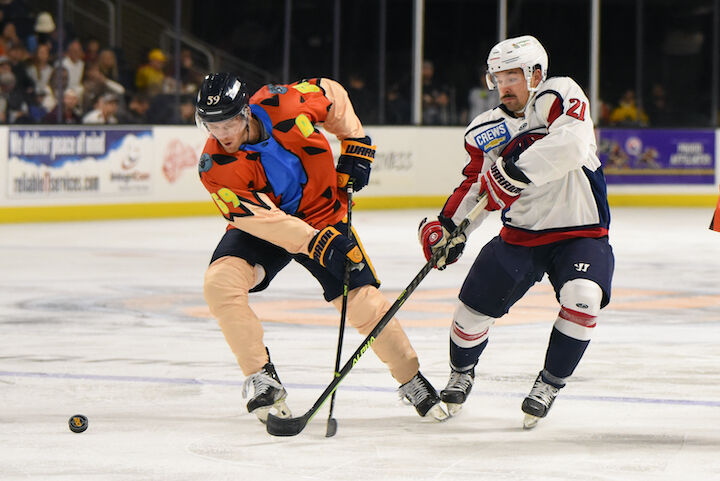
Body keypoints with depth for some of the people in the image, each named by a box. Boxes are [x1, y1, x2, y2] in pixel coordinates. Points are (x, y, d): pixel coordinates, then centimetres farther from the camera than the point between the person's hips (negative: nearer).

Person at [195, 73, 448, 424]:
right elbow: (261, 217, -29)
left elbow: (333, 94, -1)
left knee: (363, 301, -7)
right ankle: (262, 380, -15)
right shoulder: (215, 167, -25)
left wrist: (356, 145, -3)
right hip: (261, 228, 0)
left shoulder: (282, 103, -23)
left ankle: (412, 381, 14)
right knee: (220, 282, -26)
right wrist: (317, 243, -36)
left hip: (322, 216, 0)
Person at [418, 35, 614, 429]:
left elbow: (572, 144, -33)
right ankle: (461, 373, 33)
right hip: (520, 233, 4)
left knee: (582, 298, -29)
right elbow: (477, 186, 11)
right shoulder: (487, 131, 3)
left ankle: (550, 383, -8)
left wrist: (516, 171, -37)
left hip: (581, 233, -4)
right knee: (474, 306, 1)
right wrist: (447, 224, -6)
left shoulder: (559, 96, -14)